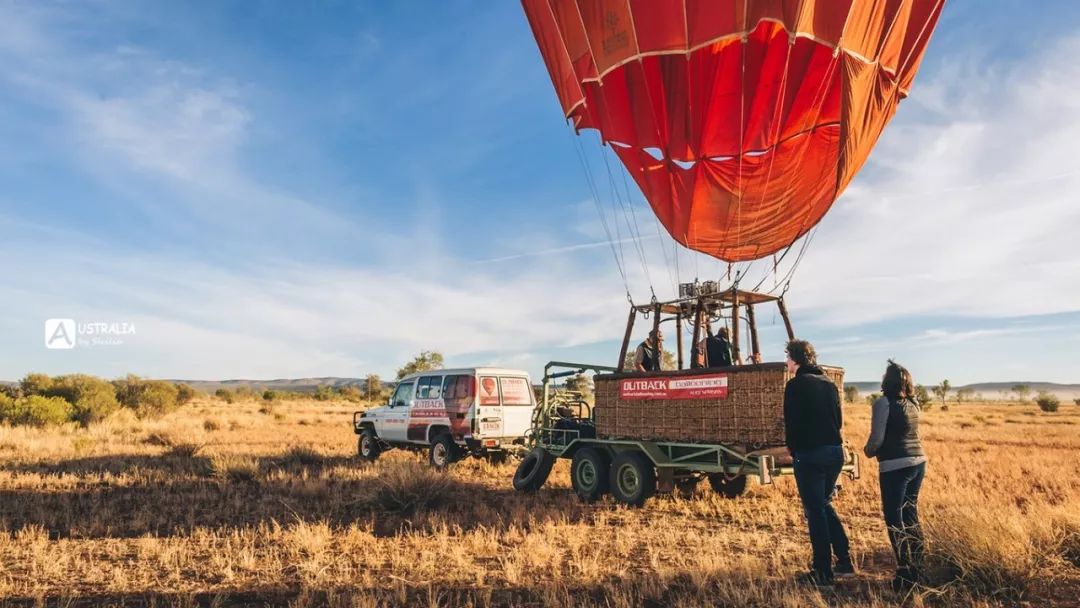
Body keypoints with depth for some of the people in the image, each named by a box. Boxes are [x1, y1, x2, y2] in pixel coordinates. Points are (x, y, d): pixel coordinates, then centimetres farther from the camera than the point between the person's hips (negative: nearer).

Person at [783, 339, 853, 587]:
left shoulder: (796, 385, -9)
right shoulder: (829, 384, 11)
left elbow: (791, 422, -10)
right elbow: (838, 420, 13)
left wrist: (792, 449, 5)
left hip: (809, 454, -7)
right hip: (835, 451, 7)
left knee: (815, 511, 1)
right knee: (825, 505, 21)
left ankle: (823, 573, 5)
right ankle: (845, 560, 19)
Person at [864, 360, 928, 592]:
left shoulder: (884, 403, -13)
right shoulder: (913, 403, 9)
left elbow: (877, 438, -15)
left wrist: (868, 451, 6)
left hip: (895, 466, -8)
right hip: (918, 462, 8)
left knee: (895, 520, 0)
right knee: (911, 515, 17)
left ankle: (905, 575, 1)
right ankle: (916, 568, 26)